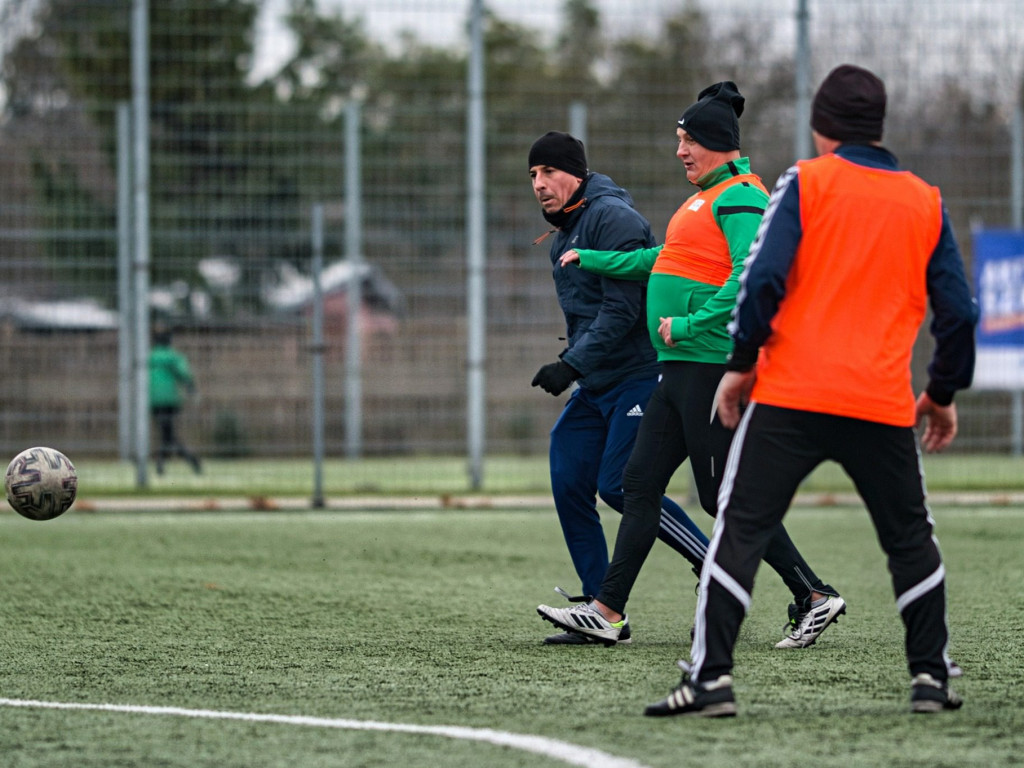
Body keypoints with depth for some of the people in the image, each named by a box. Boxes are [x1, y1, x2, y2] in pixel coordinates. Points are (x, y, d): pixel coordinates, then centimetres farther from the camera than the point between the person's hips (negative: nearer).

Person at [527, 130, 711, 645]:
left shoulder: (612, 219, -14)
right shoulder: (562, 234, 16)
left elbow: (620, 310, -21)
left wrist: (571, 365, -23)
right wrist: (573, 366, 17)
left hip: (640, 373, -10)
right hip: (594, 384, 10)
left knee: (618, 484, -15)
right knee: (569, 483, 0)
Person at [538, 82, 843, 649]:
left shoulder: (740, 198, -11)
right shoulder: (709, 198, 20)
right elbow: (663, 260, 33)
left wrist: (689, 324, -23)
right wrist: (590, 260, 36)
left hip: (710, 363, -10)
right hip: (683, 368, 10)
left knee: (724, 495, -8)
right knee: (641, 481, 7)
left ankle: (815, 598, -1)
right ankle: (607, 612, 8)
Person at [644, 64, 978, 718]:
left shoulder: (806, 182, 2)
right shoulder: (927, 204, 11)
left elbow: (763, 278, -9)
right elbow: (958, 310, 11)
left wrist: (740, 363, 0)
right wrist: (944, 393, 22)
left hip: (790, 396, -3)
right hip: (885, 407, 3)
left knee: (740, 530, -1)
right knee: (911, 537, 18)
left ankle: (711, 677, -10)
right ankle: (930, 677, 16)